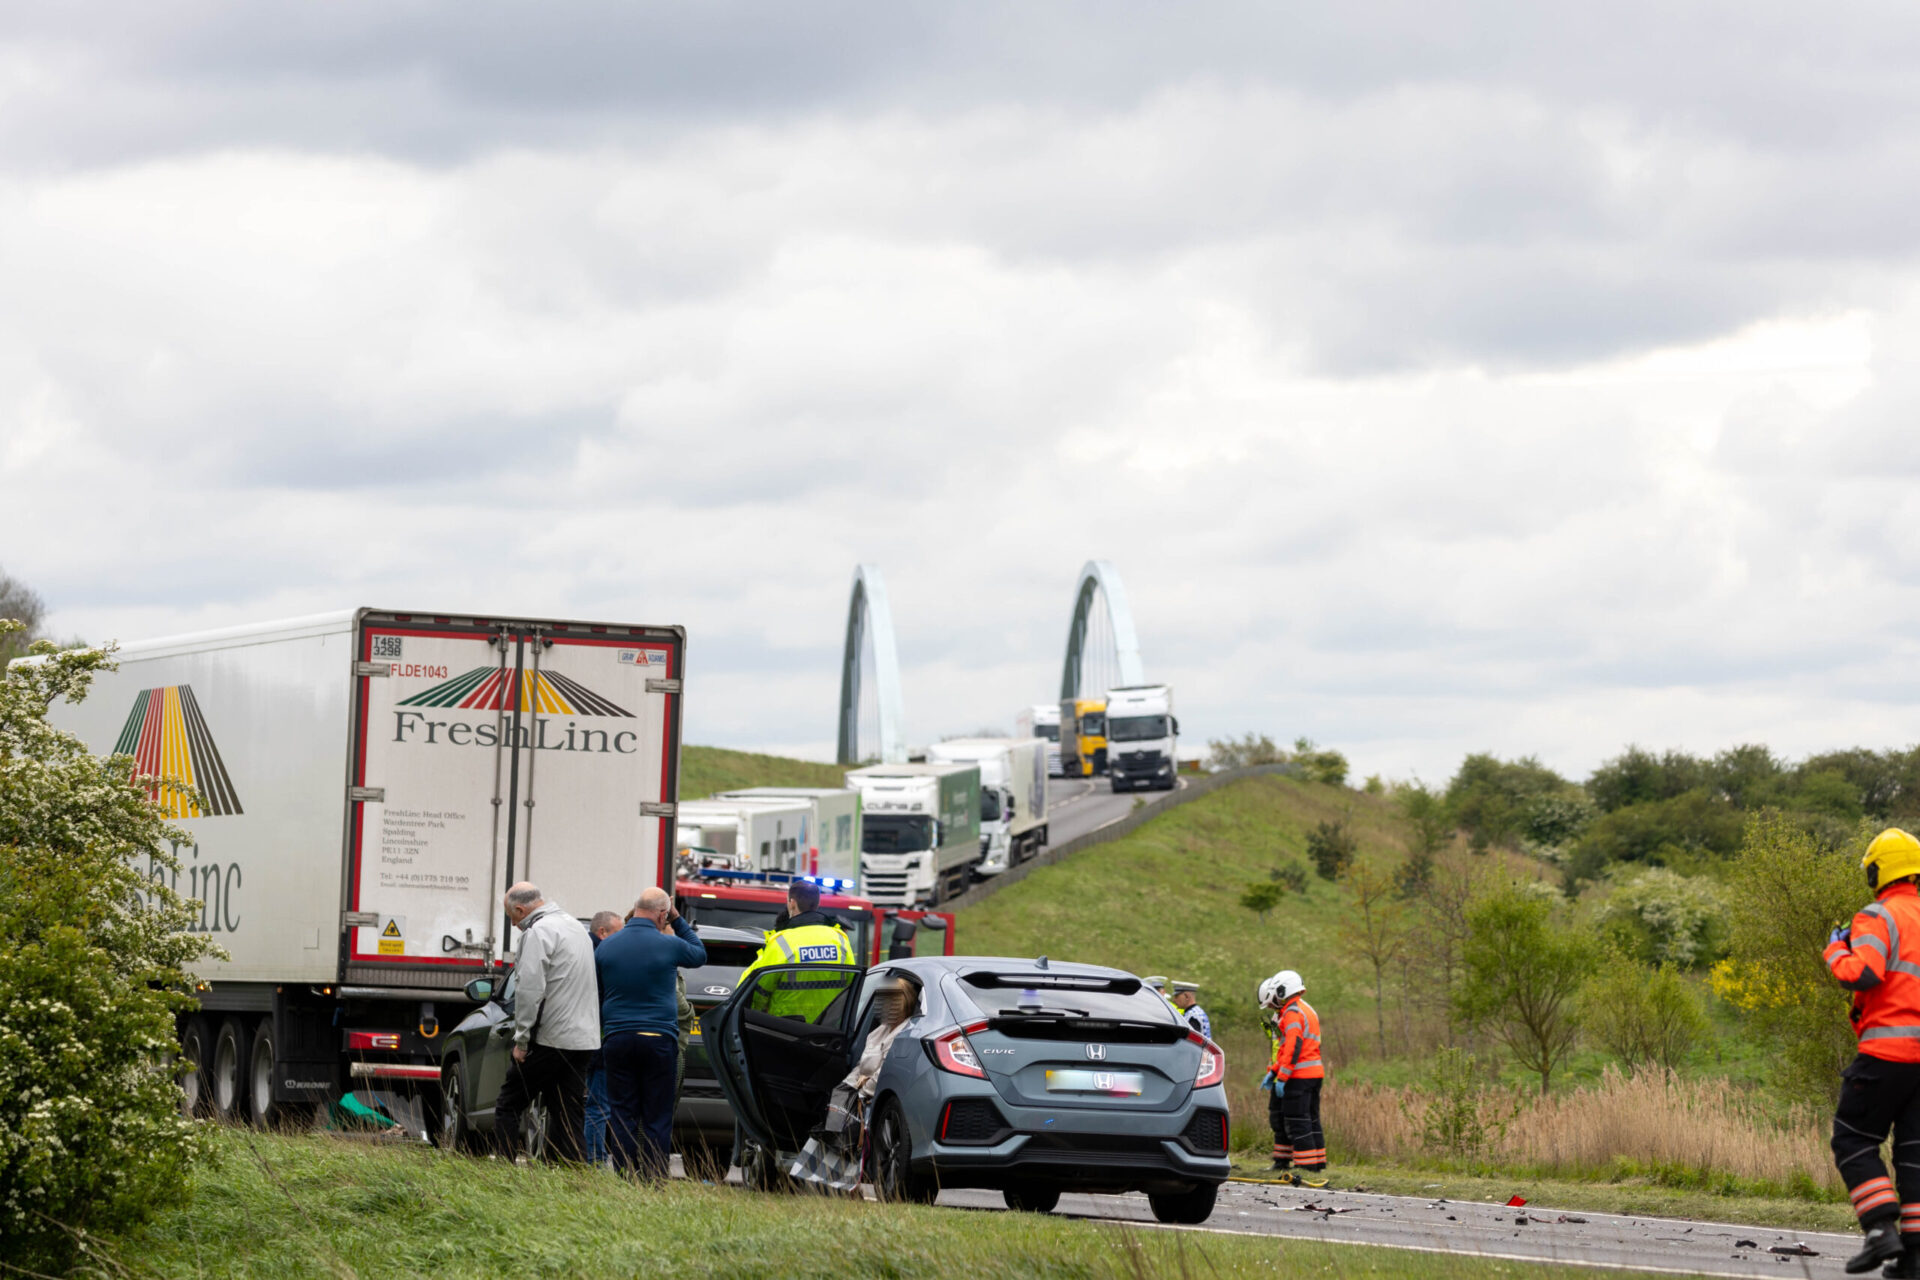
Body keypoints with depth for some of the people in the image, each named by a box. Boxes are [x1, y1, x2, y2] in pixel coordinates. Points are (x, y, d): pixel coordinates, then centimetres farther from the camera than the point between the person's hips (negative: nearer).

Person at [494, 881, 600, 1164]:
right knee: (570, 1116, 6)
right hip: (584, 1040, 8)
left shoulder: (538, 933, -11)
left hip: (549, 1040, -8)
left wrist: (522, 1039, -14)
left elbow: (530, 990, -19)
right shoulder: (575, 927, 19)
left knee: (508, 1108, 2)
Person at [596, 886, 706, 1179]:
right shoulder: (669, 945, -6)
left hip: (618, 1041, 3)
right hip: (658, 1041, -3)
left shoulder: (606, 947, 4)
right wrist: (679, 922, 19)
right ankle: (653, 1182, -2)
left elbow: (595, 997, 13)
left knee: (623, 1117, 6)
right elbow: (699, 955, 16)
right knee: (657, 1119, 2)